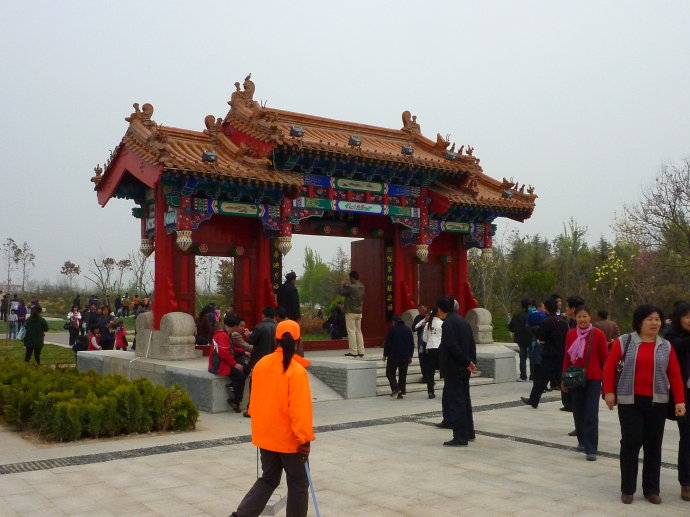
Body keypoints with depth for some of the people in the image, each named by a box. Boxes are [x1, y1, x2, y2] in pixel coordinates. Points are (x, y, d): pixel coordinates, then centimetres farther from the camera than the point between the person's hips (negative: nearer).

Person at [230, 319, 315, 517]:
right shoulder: (297, 371, -20)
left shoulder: (261, 364, -1)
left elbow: (255, 399, 9)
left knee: (268, 479, 20)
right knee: (298, 483, 11)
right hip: (288, 437, -6)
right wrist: (305, 438, -15)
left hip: (265, 434, 6)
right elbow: (299, 409, -22)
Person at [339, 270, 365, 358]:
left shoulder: (351, 287, -19)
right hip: (359, 312, 8)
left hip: (351, 312, -8)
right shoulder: (362, 287, 7)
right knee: (358, 331, 12)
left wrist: (343, 285, 7)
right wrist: (347, 286, 15)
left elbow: (340, 292, -13)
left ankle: (353, 352, -3)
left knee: (351, 331, -2)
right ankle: (361, 351, 11)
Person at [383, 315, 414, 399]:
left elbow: (387, 343, -8)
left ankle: (395, 388, -14)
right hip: (405, 356, 5)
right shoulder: (408, 329, 10)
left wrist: (385, 355, -1)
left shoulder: (392, 329, -6)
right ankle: (401, 392, 6)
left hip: (394, 356, -5)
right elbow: (412, 344, 13)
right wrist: (410, 356, 18)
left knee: (390, 373, 4)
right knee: (403, 374, 10)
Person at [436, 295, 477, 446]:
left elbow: (453, 346, -22)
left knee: (456, 402, -4)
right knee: (464, 400, 17)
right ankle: (468, 432, 26)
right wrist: (471, 362, 7)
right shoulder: (463, 321, 13)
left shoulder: (448, 323, -15)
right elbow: (472, 344, 11)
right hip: (463, 370, 9)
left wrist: (467, 363, -16)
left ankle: (460, 437, -1)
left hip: (453, 369, -9)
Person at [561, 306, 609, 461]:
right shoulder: (570, 334, 3)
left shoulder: (598, 334, -6)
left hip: (593, 379, -3)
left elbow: (605, 358, -1)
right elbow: (566, 357, 10)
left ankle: (591, 449, -4)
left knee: (591, 415, -6)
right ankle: (582, 441, 29)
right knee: (578, 412, 11)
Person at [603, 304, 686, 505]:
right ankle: (627, 489, 10)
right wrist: (609, 392, -5)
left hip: (657, 403, 2)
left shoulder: (666, 346, 5)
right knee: (630, 443, -1)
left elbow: (675, 375, 3)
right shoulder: (625, 342, -2)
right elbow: (610, 366, 0)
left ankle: (651, 489, 20)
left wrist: (680, 401, -3)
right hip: (629, 401, -2)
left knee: (654, 446, 8)